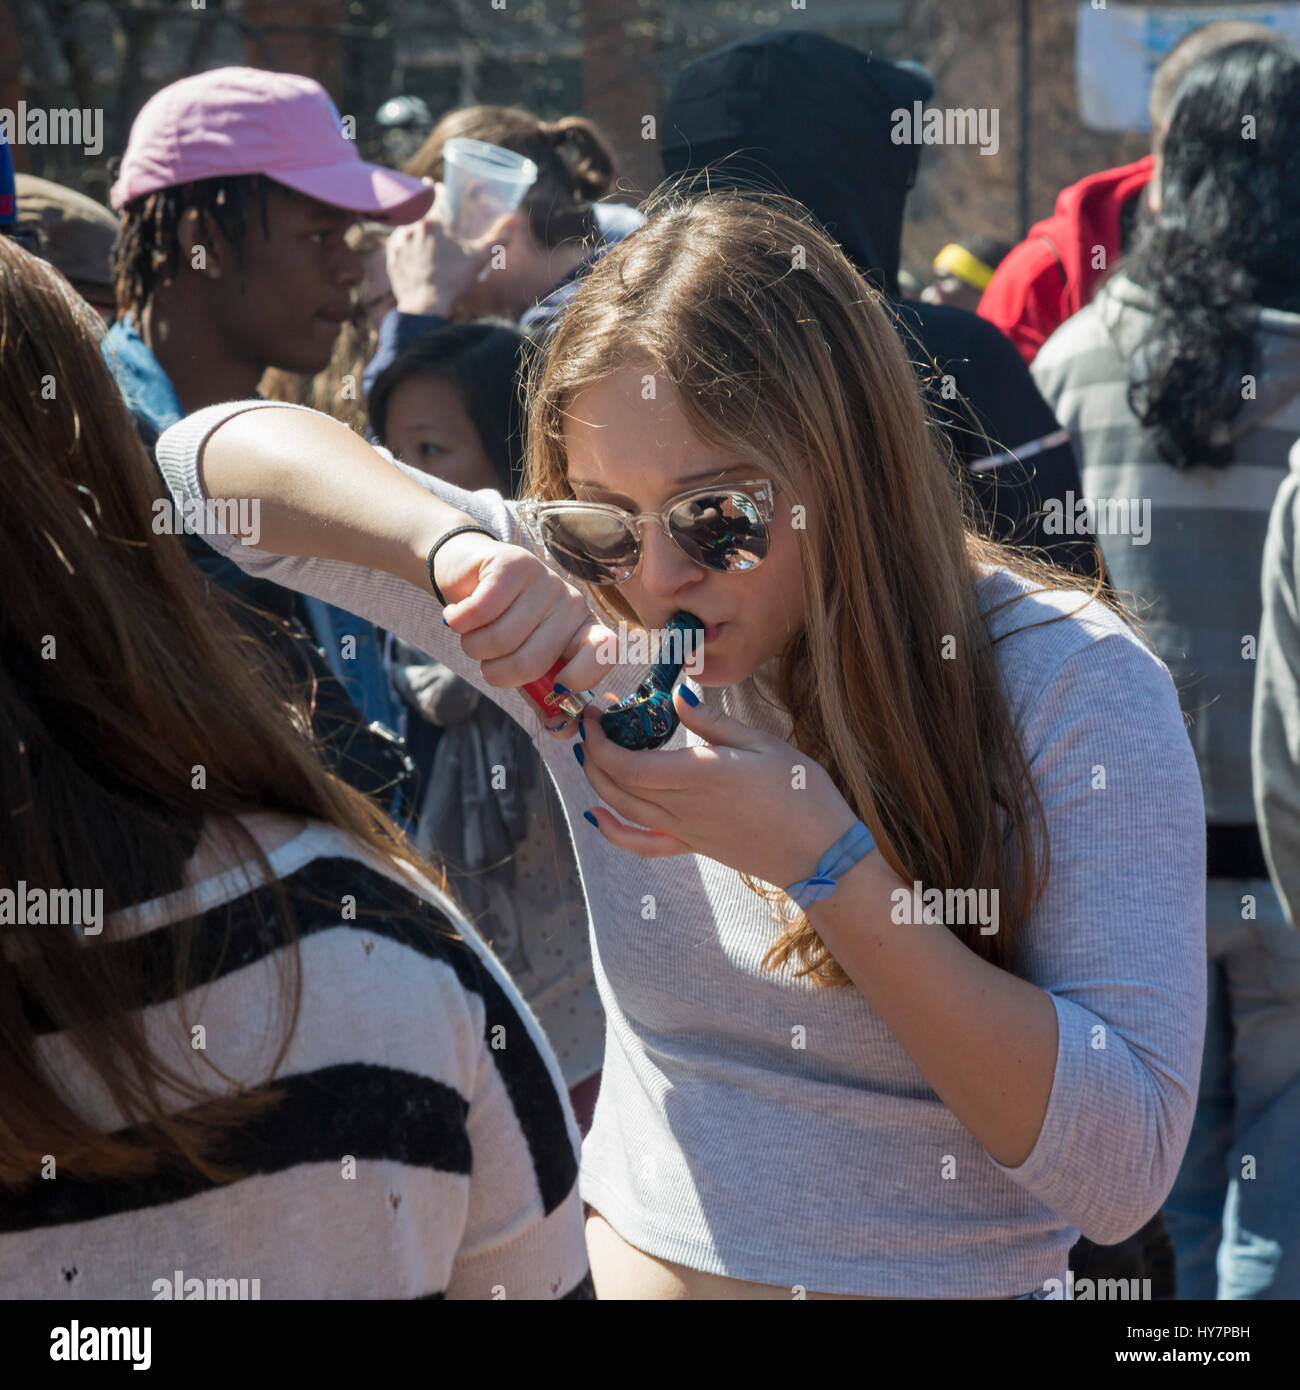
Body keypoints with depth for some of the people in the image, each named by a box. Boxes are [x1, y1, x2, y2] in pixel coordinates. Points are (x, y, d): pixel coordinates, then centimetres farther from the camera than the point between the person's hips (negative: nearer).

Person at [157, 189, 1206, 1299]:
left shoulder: (1066, 682, -15)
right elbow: (213, 459, -4)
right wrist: (452, 544, -21)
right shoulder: (598, 638, -5)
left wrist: (822, 859, -25)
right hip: (629, 1259, 3)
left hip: (953, 1278, -2)